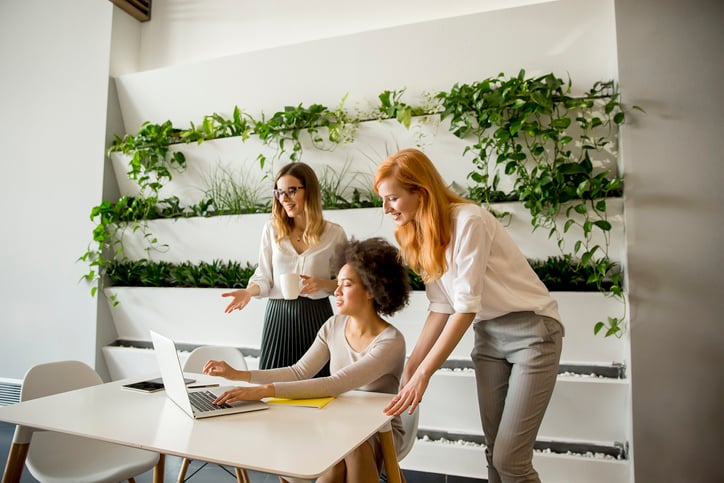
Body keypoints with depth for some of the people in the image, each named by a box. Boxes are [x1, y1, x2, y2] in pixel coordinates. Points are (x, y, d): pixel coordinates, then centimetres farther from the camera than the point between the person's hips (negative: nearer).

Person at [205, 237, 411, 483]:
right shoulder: (334, 326, -1)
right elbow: (299, 372, 0)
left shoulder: (391, 342, -21)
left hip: (380, 432, -2)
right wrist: (238, 375, -7)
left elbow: (334, 384, -31)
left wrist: (265, 390, -38)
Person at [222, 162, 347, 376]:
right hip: (278, 314, 1)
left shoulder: (334, 233, -2)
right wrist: (249, 291, -15)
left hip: (316, 316, -1)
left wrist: (322, 284, -13)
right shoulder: (272, 229, 2)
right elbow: (264, 276, 4)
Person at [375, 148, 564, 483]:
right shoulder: (421, 237, 1)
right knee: (494, 452, 10)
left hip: (532, 330, -6)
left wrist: (423, 373, -22)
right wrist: (410, 367, -4)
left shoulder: (468, 221, -22)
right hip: (488, 336, 7)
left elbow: (466, 307, -23)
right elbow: (441, 308, 1)